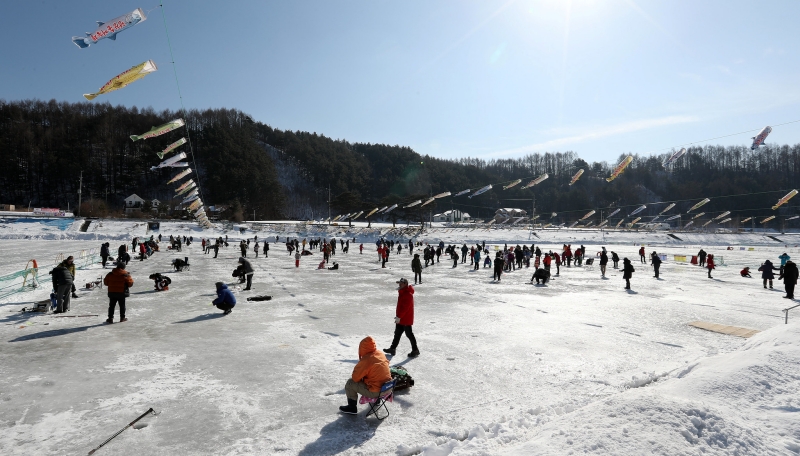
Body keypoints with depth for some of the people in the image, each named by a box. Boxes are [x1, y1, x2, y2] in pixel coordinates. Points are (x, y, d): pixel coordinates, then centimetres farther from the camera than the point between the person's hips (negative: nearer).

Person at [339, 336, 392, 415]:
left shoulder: (366, 360, -21)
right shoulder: (381, 354, 1)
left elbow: (355, 377, -13)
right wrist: (363, 375, 18)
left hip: (375, 392, -8)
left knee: (350, 383, 4)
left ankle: (352, 408, 16)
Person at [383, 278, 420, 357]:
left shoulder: (408, 294, -22)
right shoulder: (402, 292, 12)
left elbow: (405, 307, -27)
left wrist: (399, 316, -25)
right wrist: (398, 316, 17)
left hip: (406, 319, -10)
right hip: (400, 318, 10)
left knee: (409, 334, -1)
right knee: (397, 333, 15)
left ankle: (415, 350, 11)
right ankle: (393, 348, 24)